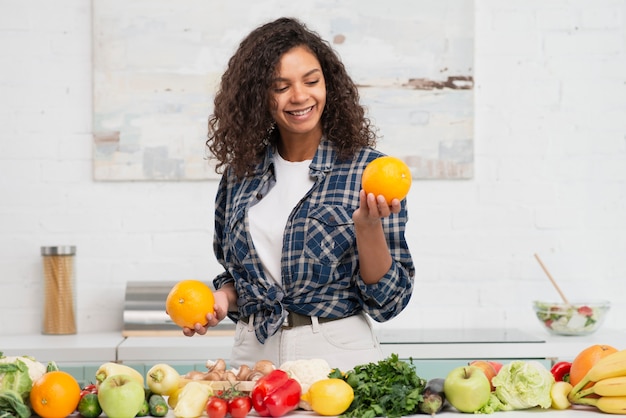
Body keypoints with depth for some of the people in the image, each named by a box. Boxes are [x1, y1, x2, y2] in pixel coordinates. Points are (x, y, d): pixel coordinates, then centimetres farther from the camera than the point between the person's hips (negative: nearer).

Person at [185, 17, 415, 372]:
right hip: (255, 355, 3)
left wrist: (368, 226, -19)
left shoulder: (367, 169, -5)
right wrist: (223, 299, -1)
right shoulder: (240, 173, 5)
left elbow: (388, 302, -6)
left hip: (339, 354, -3)